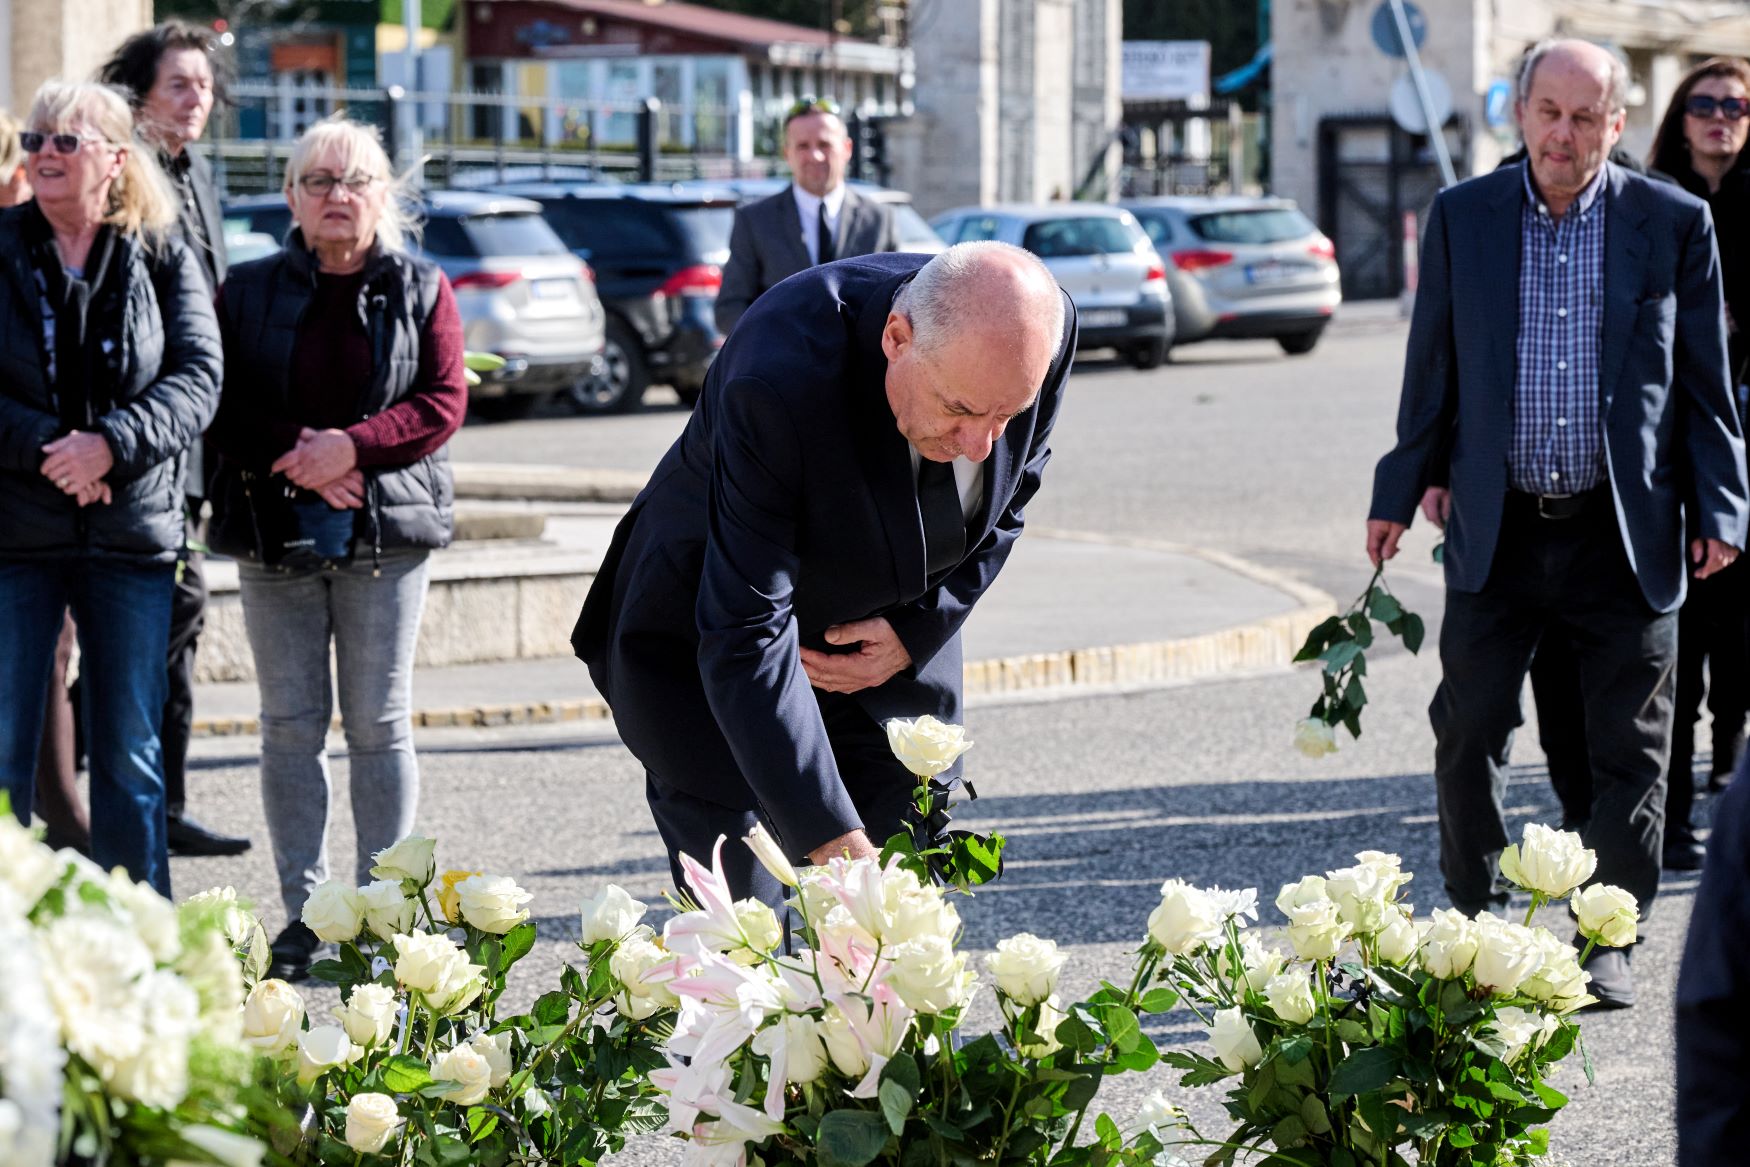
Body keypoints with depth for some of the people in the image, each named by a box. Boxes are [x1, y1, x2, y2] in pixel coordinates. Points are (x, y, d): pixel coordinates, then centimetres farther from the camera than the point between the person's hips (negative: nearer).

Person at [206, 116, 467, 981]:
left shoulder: (421, 290, 6)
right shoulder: (248, 291, 8)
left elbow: (443, 403, -2)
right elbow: (222, 410, 3)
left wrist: (351, 447, -16)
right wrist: (297, 461, -13)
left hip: (386, 532, -1)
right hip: (273, 531, 1)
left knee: (380, 724, 1)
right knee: (291, 724, 1)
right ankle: (301, 911, 6)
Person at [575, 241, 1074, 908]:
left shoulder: (1041, 331, -22)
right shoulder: (778, 382, -39)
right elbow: (746, 637, -38)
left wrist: (920, 629, -11)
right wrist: (835, 844, -43)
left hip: (883, 638, 5)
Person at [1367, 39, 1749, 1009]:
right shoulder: (1461, 217, 4)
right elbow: (1432, 372, 10)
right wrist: (1397, 494, 9)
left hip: (1625, 533, -1)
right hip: (1497, 529, 1)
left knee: (1627, 747, 5)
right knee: (1469, 730, 5)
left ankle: (1607, 939, 16)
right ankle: (1472, 921, 20)